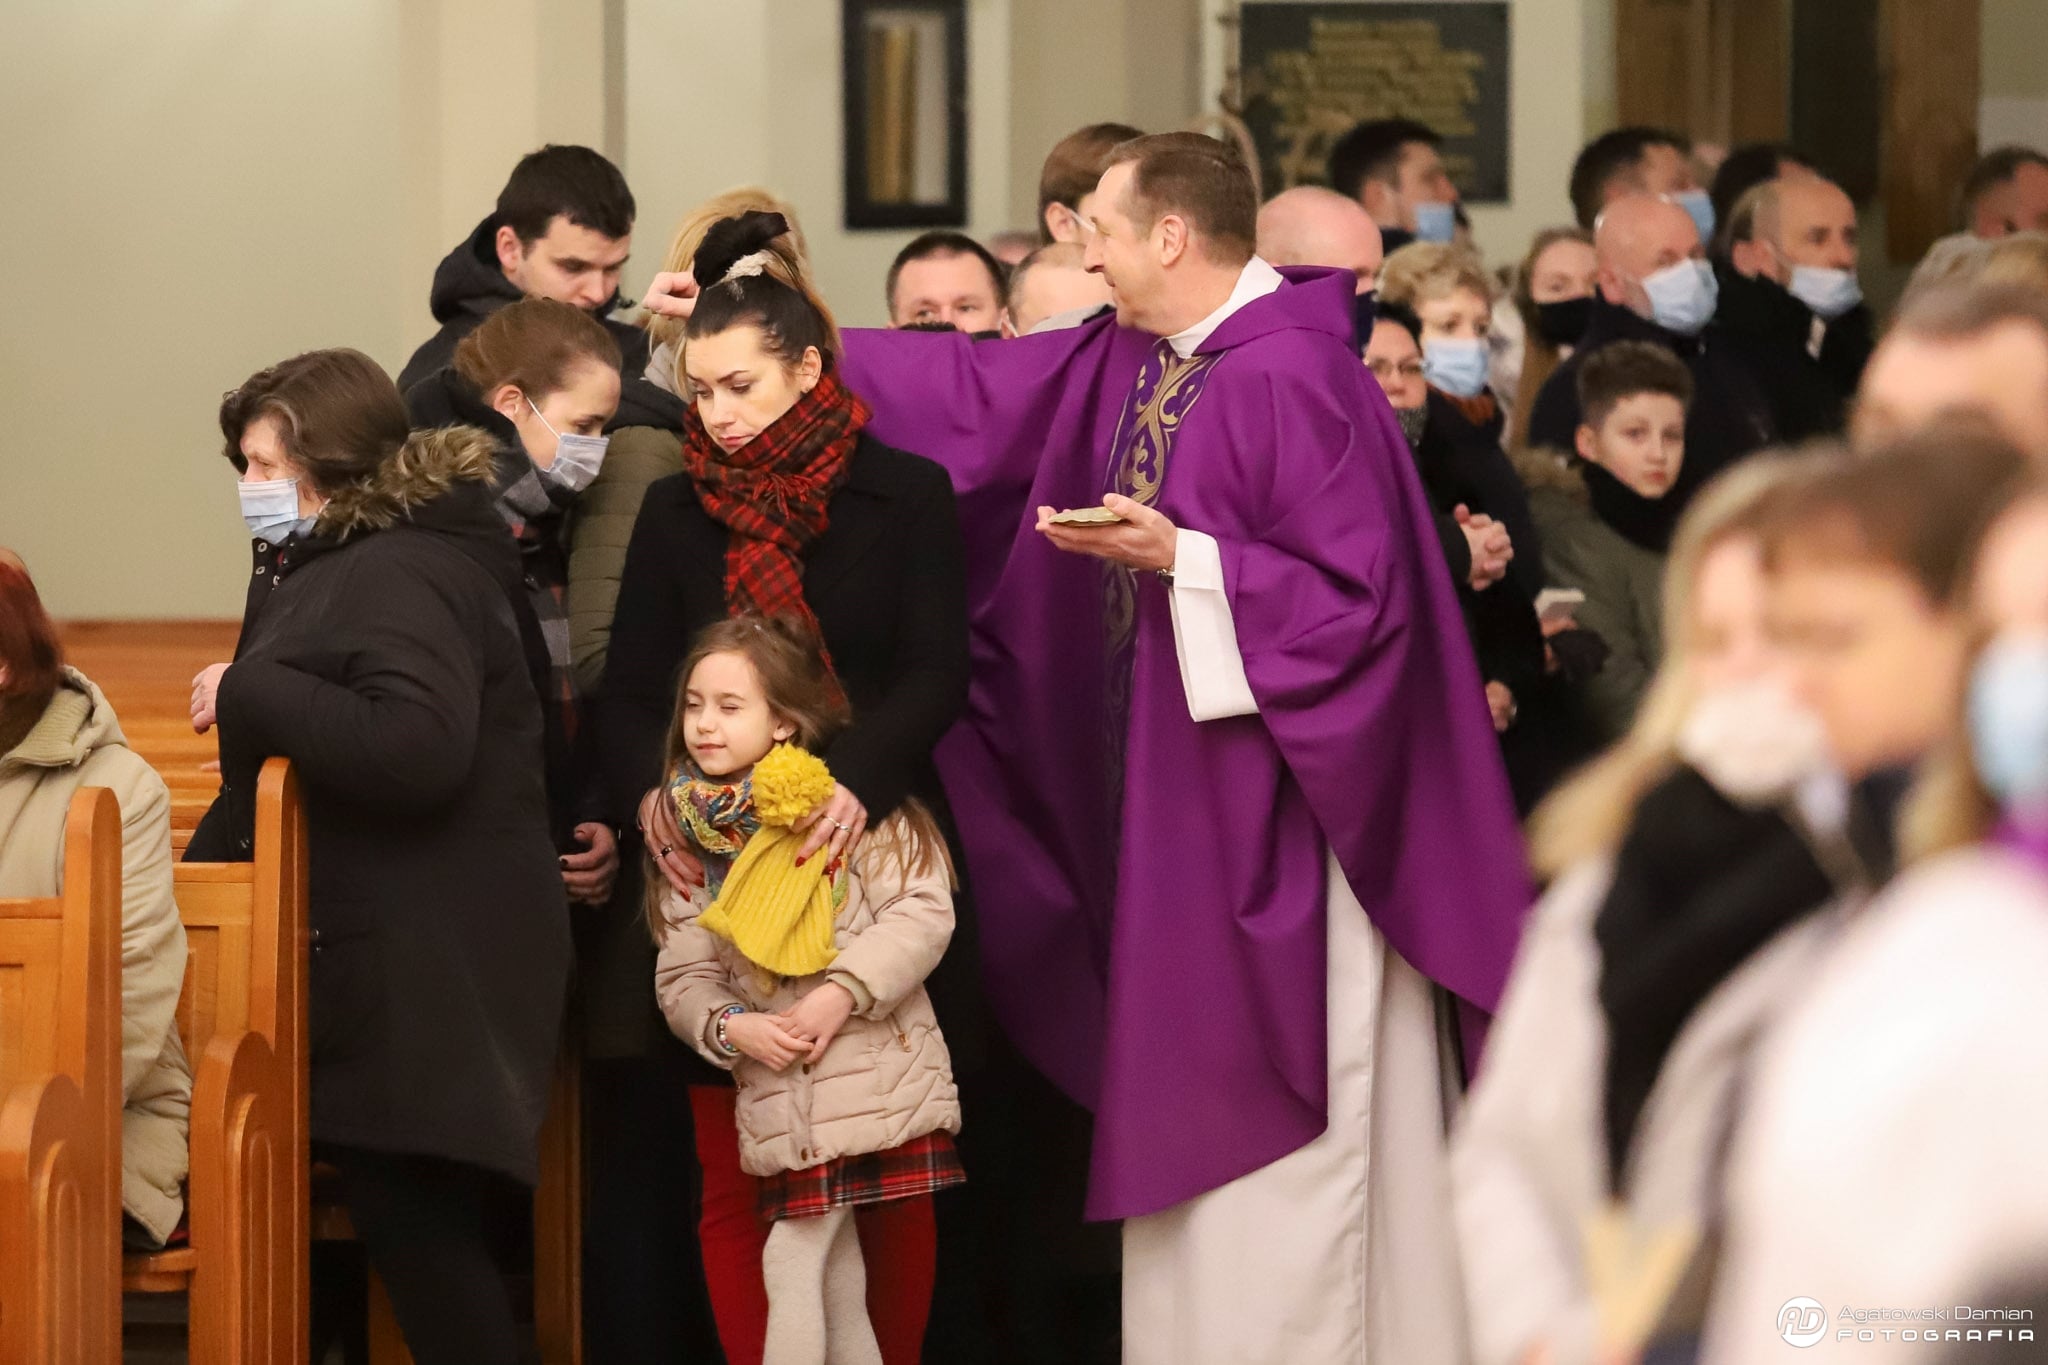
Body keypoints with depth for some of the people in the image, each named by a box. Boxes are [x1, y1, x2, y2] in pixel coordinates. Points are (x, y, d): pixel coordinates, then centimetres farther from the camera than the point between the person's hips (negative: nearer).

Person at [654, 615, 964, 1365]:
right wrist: (733, 1027, -11)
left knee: (792, 1263, -11)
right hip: (783, 1100, 4)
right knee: (835, 1283, 5)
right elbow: (682, 978, 9)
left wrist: (843, 991, -20)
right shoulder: (690, 839, 10)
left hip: (879, 1074, -4)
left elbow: (924, 911, -11)